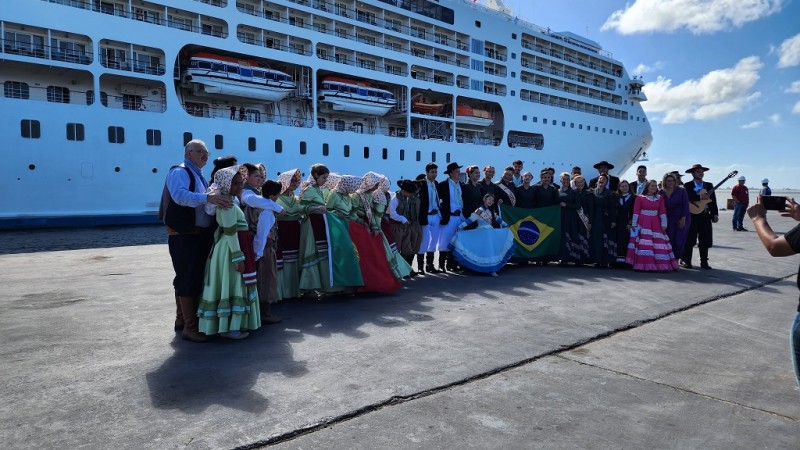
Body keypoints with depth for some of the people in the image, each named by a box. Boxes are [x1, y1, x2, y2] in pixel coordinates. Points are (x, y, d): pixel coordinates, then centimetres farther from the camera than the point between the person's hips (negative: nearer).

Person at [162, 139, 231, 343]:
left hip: (200, 234, 10)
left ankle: (182, 320, 30)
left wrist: (218, 199, 12)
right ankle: (189, 327, 0)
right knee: (188, 279, -6)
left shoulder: (199, 175, 18)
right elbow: (180, 195, -30)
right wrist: (207, 197, -40)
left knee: (190, 278, 17)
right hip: (183, 235, -9)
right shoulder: (179, 172, -10)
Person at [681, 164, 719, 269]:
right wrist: (699, 197, -20)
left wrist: (715, 214, 4)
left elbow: (713, 200, 10)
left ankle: (704, 262, 12)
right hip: (692, 215, -4)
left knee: (705, 240, 5)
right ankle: (686, 261, 8)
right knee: (689, 240, 0)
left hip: (705, 216, 4)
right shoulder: (687, 185, 1)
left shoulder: (709, 185, 13)